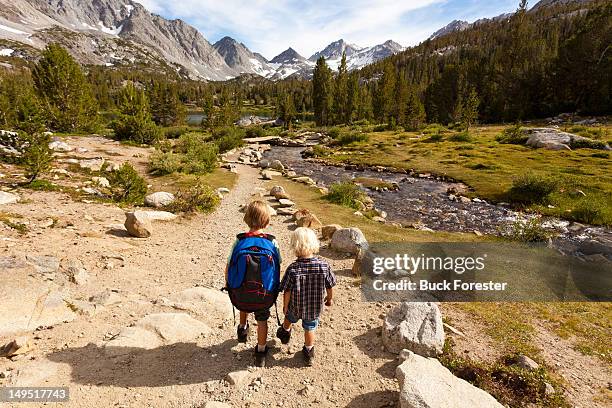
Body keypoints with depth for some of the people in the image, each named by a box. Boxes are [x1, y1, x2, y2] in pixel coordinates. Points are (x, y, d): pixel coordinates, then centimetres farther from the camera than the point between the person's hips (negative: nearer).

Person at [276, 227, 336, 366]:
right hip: (315, 308, 1)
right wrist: (329, 299, 12)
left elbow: (287, 292, -18)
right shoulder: (324, 266, -22)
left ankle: (285, 332, 60)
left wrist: (285, 306, 0)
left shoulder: (293, 269, -28)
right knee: (310, 329, 24)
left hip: (295, 307, -1)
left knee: (289, 318, 31)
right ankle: (309, 353, 42)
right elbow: (330, 287, -8)